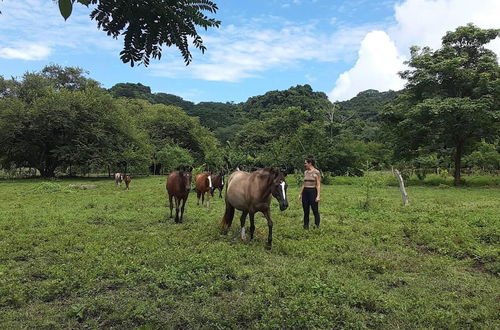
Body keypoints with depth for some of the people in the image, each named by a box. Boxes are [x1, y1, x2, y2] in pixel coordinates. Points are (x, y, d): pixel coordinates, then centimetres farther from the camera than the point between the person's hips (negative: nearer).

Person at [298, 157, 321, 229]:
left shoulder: (316, 172, -9)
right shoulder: (305, 172, 11)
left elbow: (318, 185, -10)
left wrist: (318, 196, -16)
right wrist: (300, 194, 15)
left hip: (313, 191, -6)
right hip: (305, 192, 7)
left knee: (315, 210, 1)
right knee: (306, 211, 11)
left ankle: (317, 226, 12)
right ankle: (306, 226, 20)